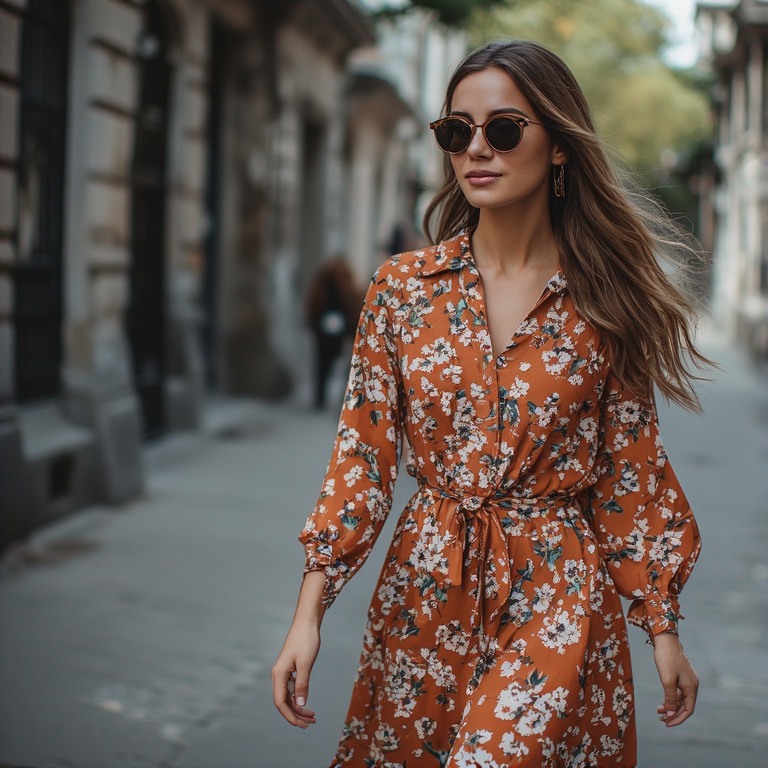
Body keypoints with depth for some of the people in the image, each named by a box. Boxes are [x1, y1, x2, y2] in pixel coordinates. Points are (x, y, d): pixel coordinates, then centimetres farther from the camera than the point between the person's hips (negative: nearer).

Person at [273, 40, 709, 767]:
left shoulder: (603, 301, -4)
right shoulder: (401, 288, -2)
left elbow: (632, 470, 1)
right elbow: (362, 454, -1)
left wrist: (663, 628, 3)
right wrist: (309, 612, -8)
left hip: (558, 592, -2)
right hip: (425, 587, 2)